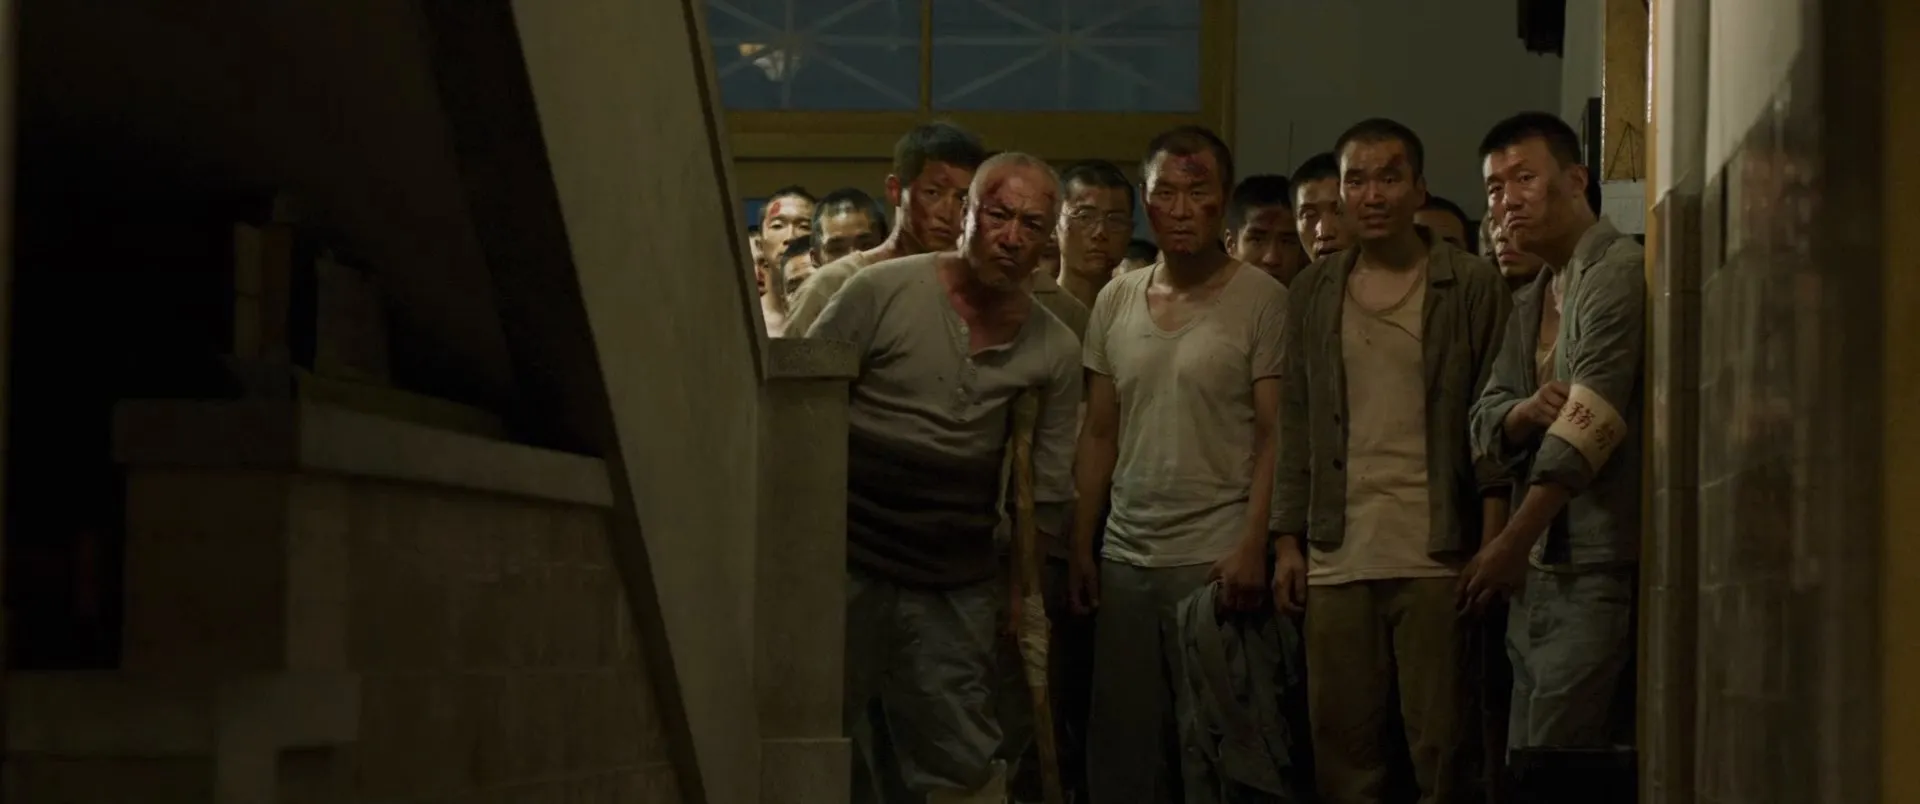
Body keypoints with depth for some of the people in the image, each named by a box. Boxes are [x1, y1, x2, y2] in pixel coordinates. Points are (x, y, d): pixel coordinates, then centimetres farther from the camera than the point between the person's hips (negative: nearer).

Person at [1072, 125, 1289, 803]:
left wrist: (1253, 546, -16)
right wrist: (1080, 546, 8)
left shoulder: (1261, 300, -5)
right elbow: (1099, 435, 13)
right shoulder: (1115, 302, 9)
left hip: (1215, 560, -5)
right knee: (1121, 745, 7)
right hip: (1124, 559, 5)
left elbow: (1275, 436, -8)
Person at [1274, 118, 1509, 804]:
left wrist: (1493, 543, -6)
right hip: (1339, 558, 3)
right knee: (1341, 745, 4)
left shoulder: (1473, 286, 2)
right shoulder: (1313, 292, 13)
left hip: (1437, 554, -3)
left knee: (1442, 746, -2)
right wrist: (1289, 539, 7)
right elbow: (1295, 423, 13)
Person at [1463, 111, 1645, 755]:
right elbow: (1485, 426, 12)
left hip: (1598, 565, -9)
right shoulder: (1532, 302, 19)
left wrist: (1513, 541, -18)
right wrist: (1527, 412, -12)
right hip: (1537, 569, 9)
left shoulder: (1617, 272, -10)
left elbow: (1590, 423, -17)